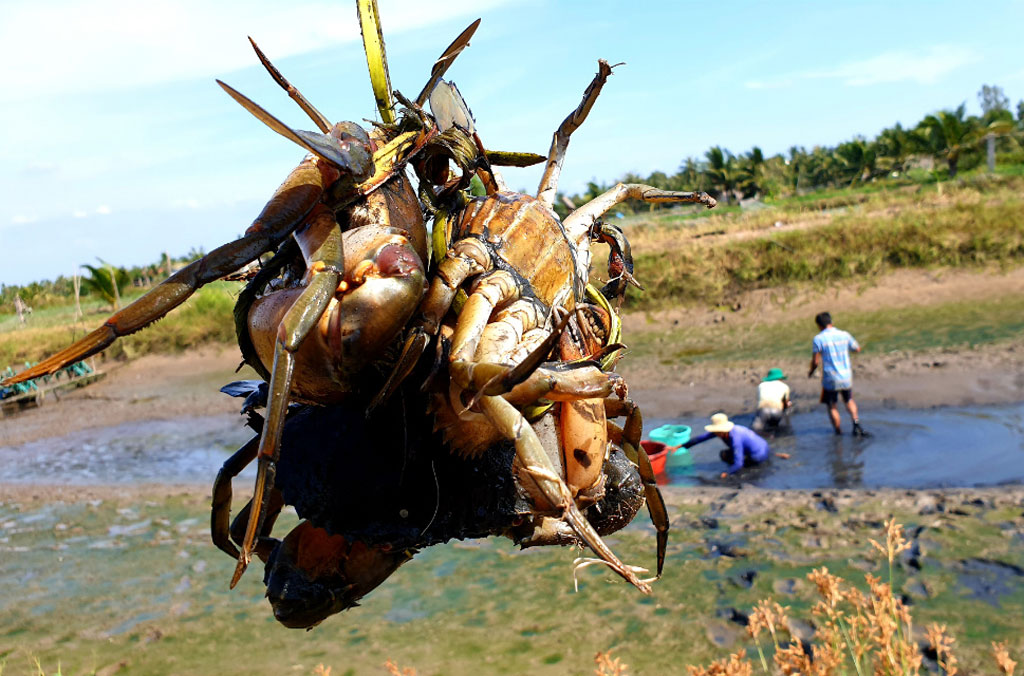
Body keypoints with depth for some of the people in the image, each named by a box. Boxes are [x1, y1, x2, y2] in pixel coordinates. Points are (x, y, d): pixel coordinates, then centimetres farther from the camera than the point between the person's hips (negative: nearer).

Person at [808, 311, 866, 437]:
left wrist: (811, 372, 8)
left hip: (830, 380, -3)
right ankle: (856, 423, 4)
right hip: (846, 378, 3)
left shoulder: (819, 339, -10)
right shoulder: (844, 335, 0)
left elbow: (816, 361, -11)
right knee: (849, 401, 24)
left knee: (832, 407, 11)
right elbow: (857, 349, 16)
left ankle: (838, 432, 14)